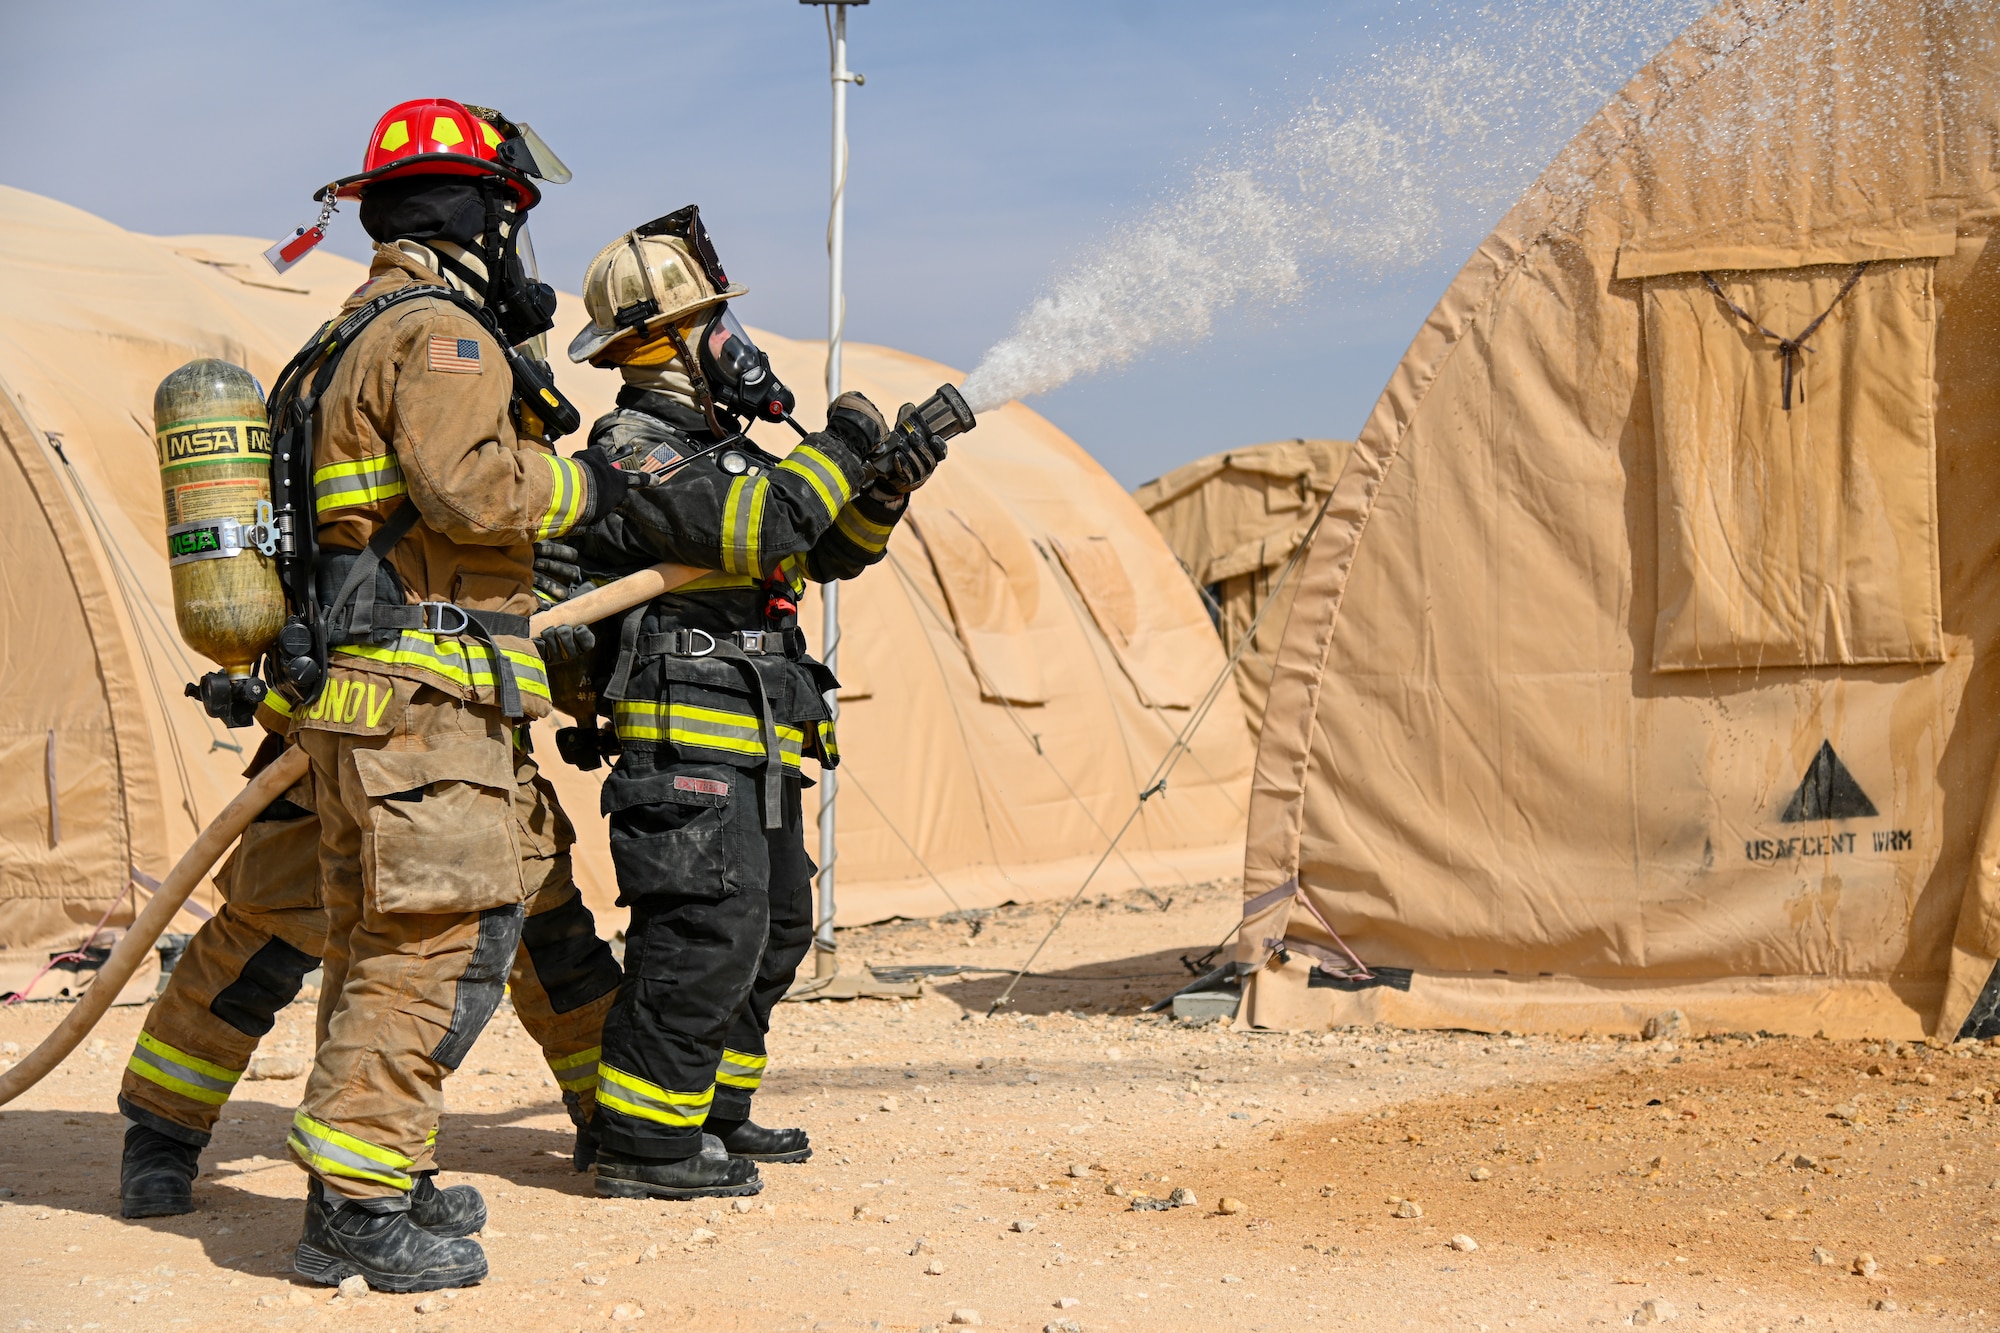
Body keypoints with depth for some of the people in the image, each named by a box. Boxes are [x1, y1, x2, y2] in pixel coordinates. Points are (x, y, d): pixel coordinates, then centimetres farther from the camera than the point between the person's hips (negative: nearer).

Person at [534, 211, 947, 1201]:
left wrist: (882, 492, 3)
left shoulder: (719, 446, 19)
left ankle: (711, 1114, 26)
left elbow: (824, 552, 22)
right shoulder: (633, 450, -11)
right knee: (708, 934, -12)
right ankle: (643, 1146, -6)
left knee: (774, 929, 16)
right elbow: (750, 531, -26)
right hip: (688, 738, -10)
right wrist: (837, 451, -14)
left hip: (754, 746, 10)